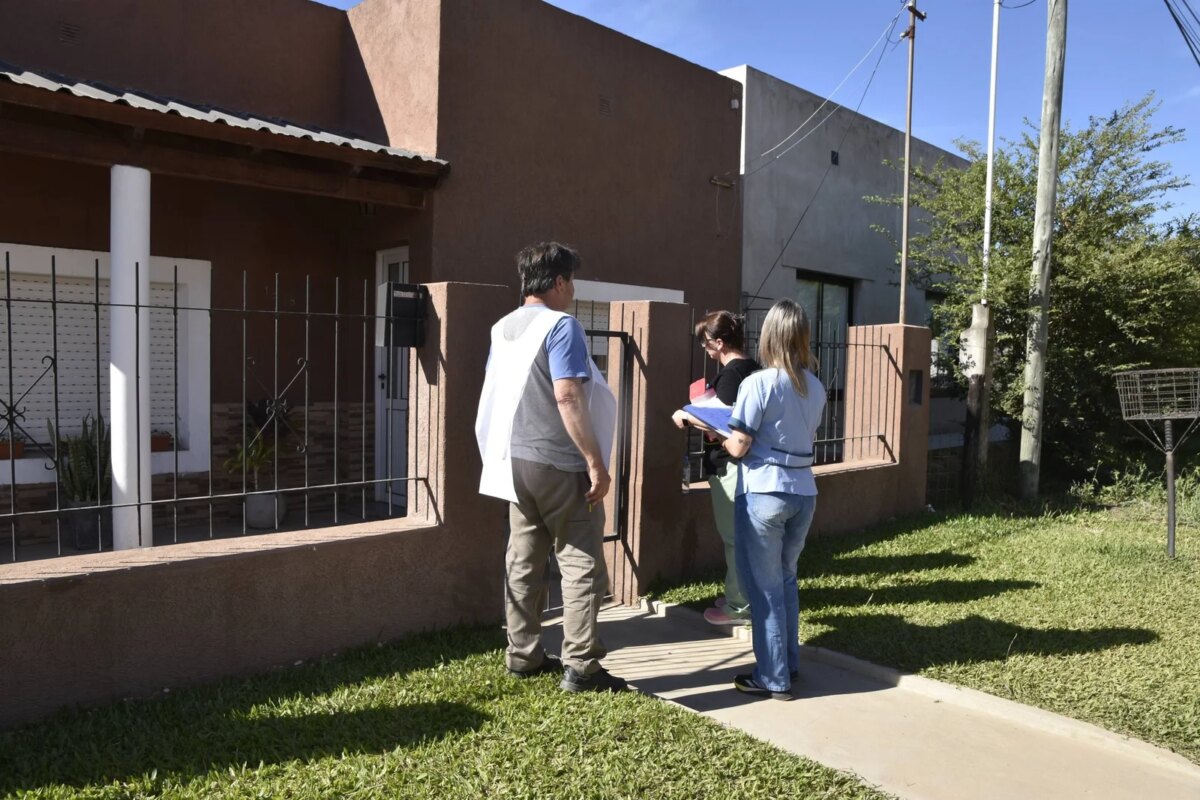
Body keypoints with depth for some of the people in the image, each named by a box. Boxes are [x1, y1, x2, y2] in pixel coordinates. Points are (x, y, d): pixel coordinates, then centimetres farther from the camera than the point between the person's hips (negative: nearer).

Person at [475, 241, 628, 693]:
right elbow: (567, 397, -23)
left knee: (523, 562, 13)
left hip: (517, 460, 8)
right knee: (581, 563, 1)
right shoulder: (561, 326, -14)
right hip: (559, 464, -8)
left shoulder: (502, 329, 11)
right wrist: (596, 462, -19)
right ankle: (580, 667, 4)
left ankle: (523, 656, 22)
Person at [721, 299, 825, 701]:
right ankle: (789, 663, 31)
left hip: (763, 494, -6)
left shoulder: (759, 383, -13)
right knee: (785, 580, 21)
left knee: (764, 586, 5)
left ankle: (773, 678, 13)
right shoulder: (815, 388, 7)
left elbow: (739, 447, -12)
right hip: (803, 493, 7)